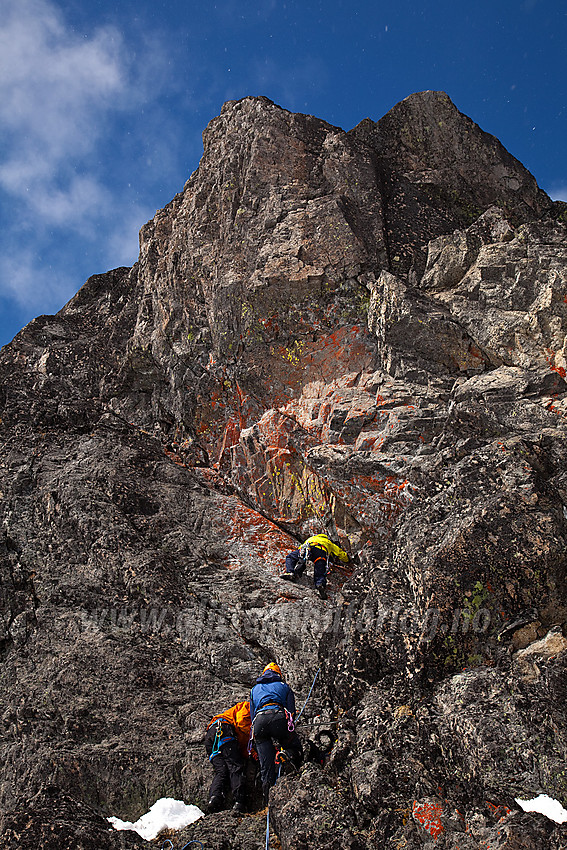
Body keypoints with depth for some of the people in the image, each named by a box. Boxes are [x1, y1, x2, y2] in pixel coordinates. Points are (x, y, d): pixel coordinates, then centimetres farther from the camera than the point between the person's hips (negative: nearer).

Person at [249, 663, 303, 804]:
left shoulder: (255, 689, 35)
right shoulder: (283, 686, 29)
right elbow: (292, 711, 20)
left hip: (259, 720, 2)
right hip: (279, 716, -2)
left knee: (265, 761, 5)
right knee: (296, 749, 10)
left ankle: (267, 783, -21)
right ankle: (289, 755, -24)